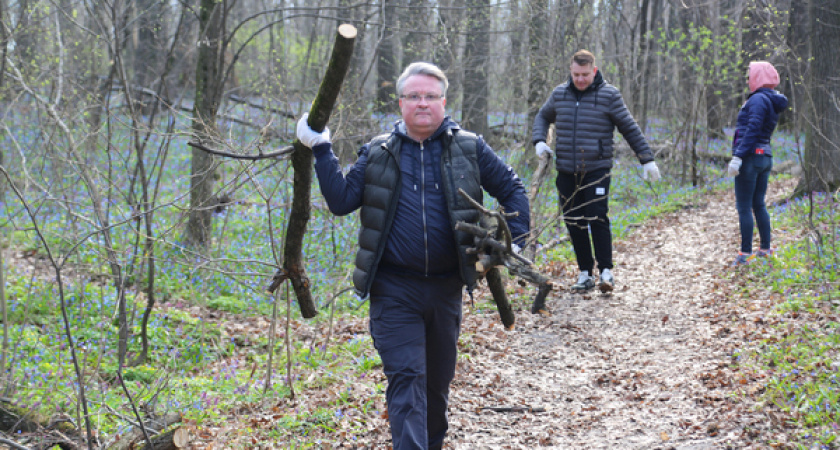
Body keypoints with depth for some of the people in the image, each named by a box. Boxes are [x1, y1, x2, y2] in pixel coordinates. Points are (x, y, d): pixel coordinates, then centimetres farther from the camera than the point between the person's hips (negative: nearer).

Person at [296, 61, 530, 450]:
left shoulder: (469, 149, 3)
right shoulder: (378, 153, 3)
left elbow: (512, 190, 9)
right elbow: (341, 201, -1)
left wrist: (513, 242, -3)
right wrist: (322, 151, -7)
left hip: (445, 287, 2)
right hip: (394, 290, -2)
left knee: (438, 378, 17)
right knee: (406, 377, -11)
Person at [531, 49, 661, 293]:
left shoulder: (609, 95, -2)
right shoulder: (559, 94, 8)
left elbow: (630, 129, 4)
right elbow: (543, 117, 26)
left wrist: (647, 159, 4)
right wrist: (539, 141, 8)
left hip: (597, 170, -4)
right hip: (567, 172, 4)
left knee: (597, 219, -13)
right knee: (574, 223, 5)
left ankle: (606, 271, -4)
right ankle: (585, 273, 14)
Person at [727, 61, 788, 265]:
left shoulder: (758, 99, -13)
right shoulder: (773, 102, 16)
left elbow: (752, 130, -21)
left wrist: (738, 156, -24)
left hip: (751, 157, -9)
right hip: (766, 157, 9)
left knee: (744, 207, -5)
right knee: (759, 205, 16)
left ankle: (746, 253, -5)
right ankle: (765, 249, 20)